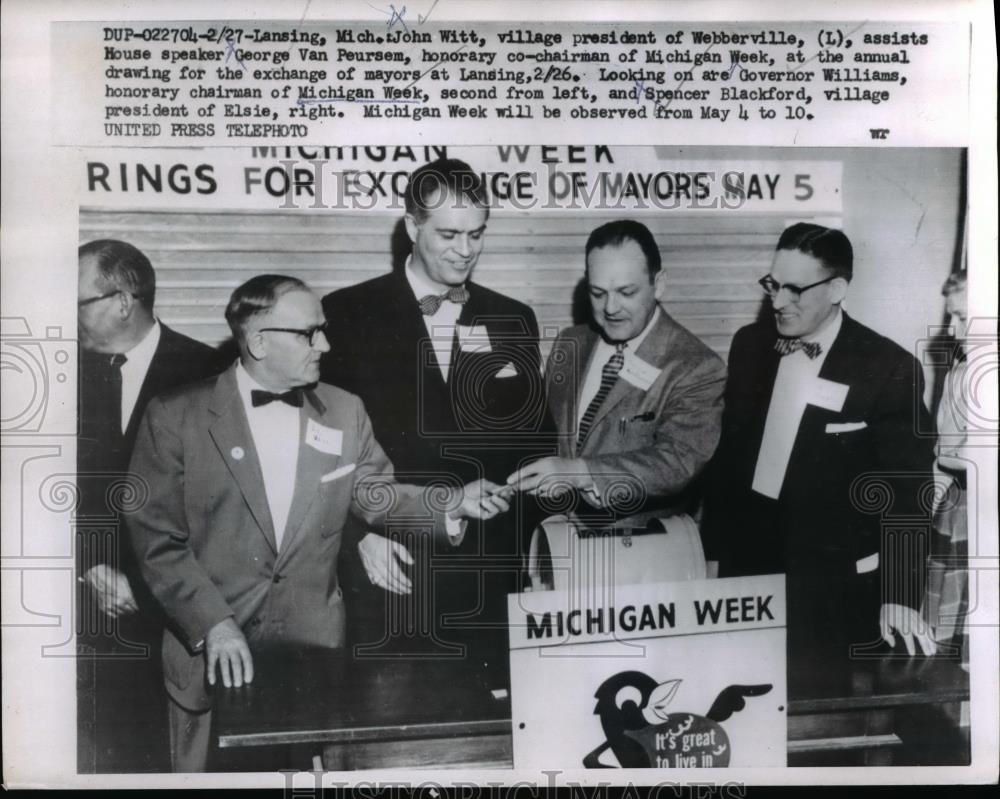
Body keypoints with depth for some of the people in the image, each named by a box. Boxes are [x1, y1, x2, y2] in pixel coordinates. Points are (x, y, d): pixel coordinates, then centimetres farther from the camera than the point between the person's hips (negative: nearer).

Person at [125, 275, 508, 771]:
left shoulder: (344, 412, 1)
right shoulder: (176, 417, -10)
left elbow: (375, 494, 8)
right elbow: (157, 537, -10)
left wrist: (451, 503, -9)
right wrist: (214, 624, -17)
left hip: (316, 642, 3)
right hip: (212, 650, -3)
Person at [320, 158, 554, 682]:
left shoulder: (513, 321, 9)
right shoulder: (349, 313, 0)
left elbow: (534, 441, 12)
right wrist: (361, 531, -8)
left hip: (487, 581, 2)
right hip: (388, 578, -2)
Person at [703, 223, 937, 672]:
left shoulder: (888, 369, -13)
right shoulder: (749, 344, 0)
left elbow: (906, 489, -11)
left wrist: (900, 593, -18)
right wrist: (715, 545, 9)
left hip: (834, 588, -4)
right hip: (746, 566, 4)